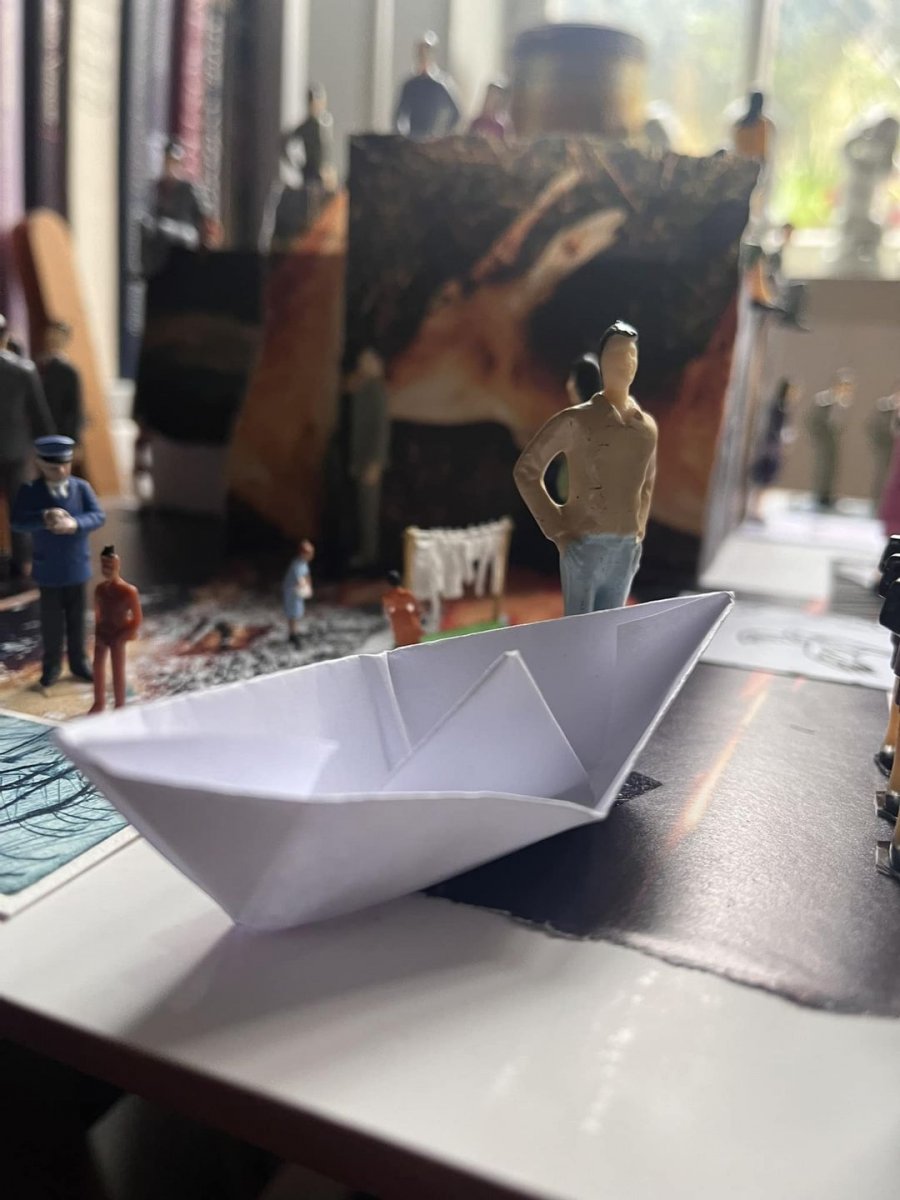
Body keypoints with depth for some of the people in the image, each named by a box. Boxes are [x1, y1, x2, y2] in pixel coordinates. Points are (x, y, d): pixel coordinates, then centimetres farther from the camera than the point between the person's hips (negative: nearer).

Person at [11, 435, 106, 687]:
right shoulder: (29, 491, -7)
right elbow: (17, 522, -16)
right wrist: (43, 518, -34)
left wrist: (75, 524, -31)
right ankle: (51, 665, 26)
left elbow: (98, 515, -12)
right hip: (48, 571, -1)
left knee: (76, 619, 14)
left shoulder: (82, 487, -3)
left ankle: (78, 663, 28)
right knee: (51, 622, 9)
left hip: (77, 568, 1)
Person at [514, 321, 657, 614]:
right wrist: (556, 529, -7)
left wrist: (639, 530, 17)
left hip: (626, 549, 6)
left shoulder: (647, 426, 11)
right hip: (584, 545, -6)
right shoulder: (575, 420, -6)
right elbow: (526, 471, -3)